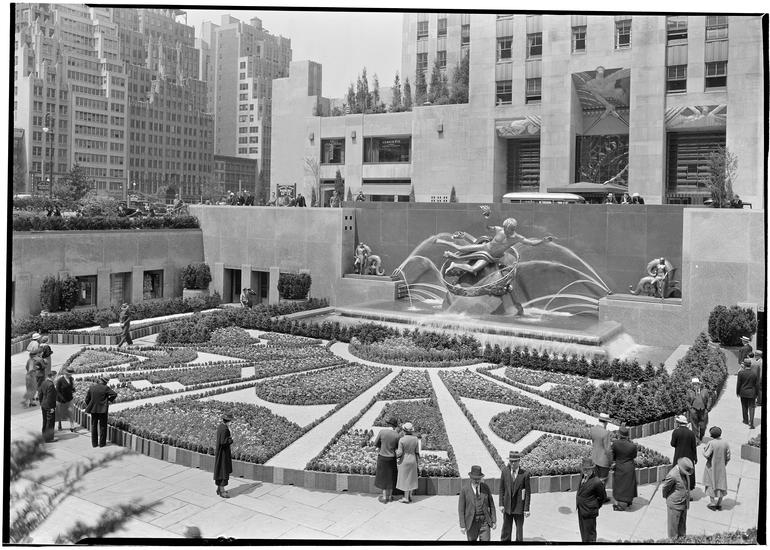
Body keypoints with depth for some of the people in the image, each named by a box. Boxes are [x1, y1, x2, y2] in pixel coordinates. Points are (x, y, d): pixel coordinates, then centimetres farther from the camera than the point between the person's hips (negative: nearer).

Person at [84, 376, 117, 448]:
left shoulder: (91, 387, -1)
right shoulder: (106, 388, -11)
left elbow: (87, 398, 3)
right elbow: (114, 394, -17)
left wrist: (88, 407, 14)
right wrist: (109, 400, -2)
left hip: (93, 409, 3)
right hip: (103, 410, -3)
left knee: (94, 426, 14)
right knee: (102, 426, 8)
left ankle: (94, 443, 17)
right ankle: (102, 443, 10)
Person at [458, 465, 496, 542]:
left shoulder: (486, 487, 1)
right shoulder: (464, 489, -7)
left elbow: (491, 504, 6)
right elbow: (461, 509, -5)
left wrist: (494, 521, 3)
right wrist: (462, 526, -7)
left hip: (484, 521, 1)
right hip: (471, 523, -1)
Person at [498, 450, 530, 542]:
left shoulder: (525, 474, -13)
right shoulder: (505, 471, -5)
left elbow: (527, 492, -8)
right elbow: (502, 488, 2)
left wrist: (526, 509, -8)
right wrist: (501, 504, -1)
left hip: (519, 507, -2)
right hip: (507, 506, 2)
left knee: (519, 529, 11)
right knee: (506, 529, 9)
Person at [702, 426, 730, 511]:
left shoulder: (711, 443, -21)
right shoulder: (725, 443, -6)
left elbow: (706, 455, -22)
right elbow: (728, 457, -1)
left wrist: (704, 450, -2)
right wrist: (724, 464, 14)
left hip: (712, 467, -4)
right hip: (721, 468, 4)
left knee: (711, 485, 9)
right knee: (721, 485, 15)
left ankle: (713, 504, 12)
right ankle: (719, 504, 21)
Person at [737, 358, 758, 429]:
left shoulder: (741, 373, -13)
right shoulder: (754, 374, -8)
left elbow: (739, 384, -8)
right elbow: (756, 385, 0)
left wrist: (737, 392, 6)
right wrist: (756, 394, 11)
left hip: (743, 393, 0)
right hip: (752, 393, 0)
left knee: (744, 407, 18)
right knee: (751, 408, 2)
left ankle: (746, 420, 32)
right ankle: (751, 423, -7)